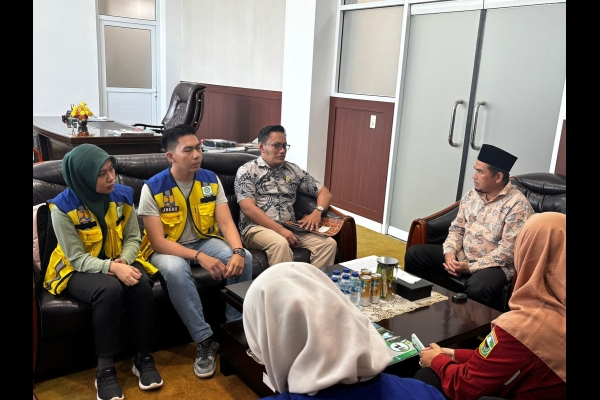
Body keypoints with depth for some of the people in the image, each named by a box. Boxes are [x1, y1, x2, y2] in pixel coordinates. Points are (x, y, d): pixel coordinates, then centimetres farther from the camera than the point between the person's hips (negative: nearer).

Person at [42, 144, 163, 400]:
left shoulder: (122, 196, -7)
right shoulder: (63, 208, -18)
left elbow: (133, 238, -1)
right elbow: (78, 258, -20)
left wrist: (124, 261, -23)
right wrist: (112, 268, -36)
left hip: (119, 262, 4)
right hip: (78, 270, -3)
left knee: (142, 285, -29)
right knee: (110, 290, -36)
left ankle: (144, 358, -11)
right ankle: (105, 370, -21)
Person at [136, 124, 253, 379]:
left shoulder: (211, 180, -6)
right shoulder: (153, 188, -18)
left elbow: (226, 223, -10)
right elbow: (159, 241, -21)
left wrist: (238, 251, -31)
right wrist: (199, 257, -33)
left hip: (204, 241, 4)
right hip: (167, 248, -4)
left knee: (244, 259, -22)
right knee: (175, 270, -38)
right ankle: (205, 341, -24)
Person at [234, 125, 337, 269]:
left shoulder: (293, 170, 15)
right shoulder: (247, 171, 1)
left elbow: (324, 192, 17)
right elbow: (248, 208, -10)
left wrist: (317, 212, -6)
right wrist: (279, 229, -19)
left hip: (290, 228, 5)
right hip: (257, 227, -4)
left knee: (328, 243, -19)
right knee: (280, 243, -37)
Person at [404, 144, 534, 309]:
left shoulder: (518, 205, -16)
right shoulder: (472, 194, 5)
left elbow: (508, 250, -20)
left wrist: (471, 267, -22)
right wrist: (450, 252, -11)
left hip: (494, 265, -7)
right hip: (461, 256, 7)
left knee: (476, 289, -39)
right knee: (414, 254, -4)